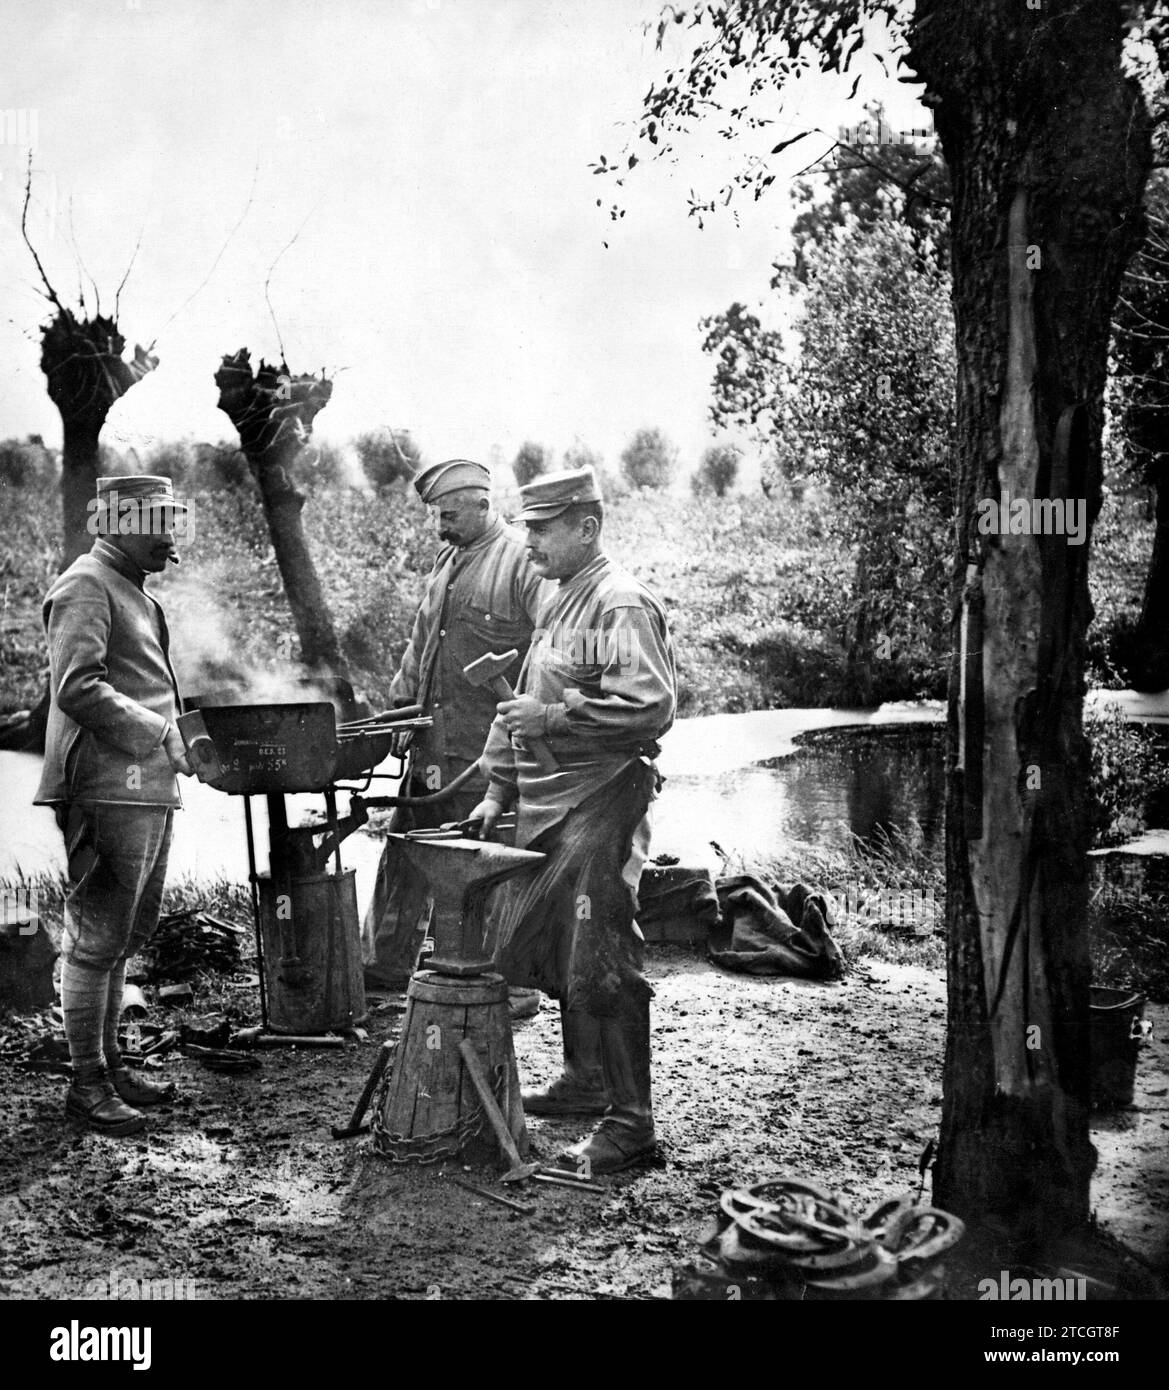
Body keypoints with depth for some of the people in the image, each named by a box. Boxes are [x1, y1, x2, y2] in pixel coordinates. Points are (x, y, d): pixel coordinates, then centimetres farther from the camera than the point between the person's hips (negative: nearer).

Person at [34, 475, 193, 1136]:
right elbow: (78, 690, -20)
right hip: (110, 790, -10)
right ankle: (88, 1083, 8)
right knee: (98, 939, -2)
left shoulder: (137, 592, 20)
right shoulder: (85, 586, -10)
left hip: (149, 790, 10)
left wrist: (176, 741, 13)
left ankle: (110, 1062, 28)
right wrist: (160, 733, -15)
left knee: (127, 934, 17)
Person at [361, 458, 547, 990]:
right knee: (403, 854, 15)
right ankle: (384, 964, 29)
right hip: (433, 748, 8)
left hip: (490, 753, -8)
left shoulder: (524, 561, -11)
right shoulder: (447, 562, 16)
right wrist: (400, 707, 16)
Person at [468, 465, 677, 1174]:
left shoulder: (622, 604, -12)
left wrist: (552, 718, -22)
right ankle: (586, 1082, 34)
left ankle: (630, 1120, 3)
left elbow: (651, 706, -24)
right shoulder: (560, 604, 18)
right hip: (546, 809, 10)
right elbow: (525, 702, 25)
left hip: (600, 804, -10)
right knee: (541, 949, 17)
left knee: (599, 965, -7)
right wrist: (500, 789, 20)